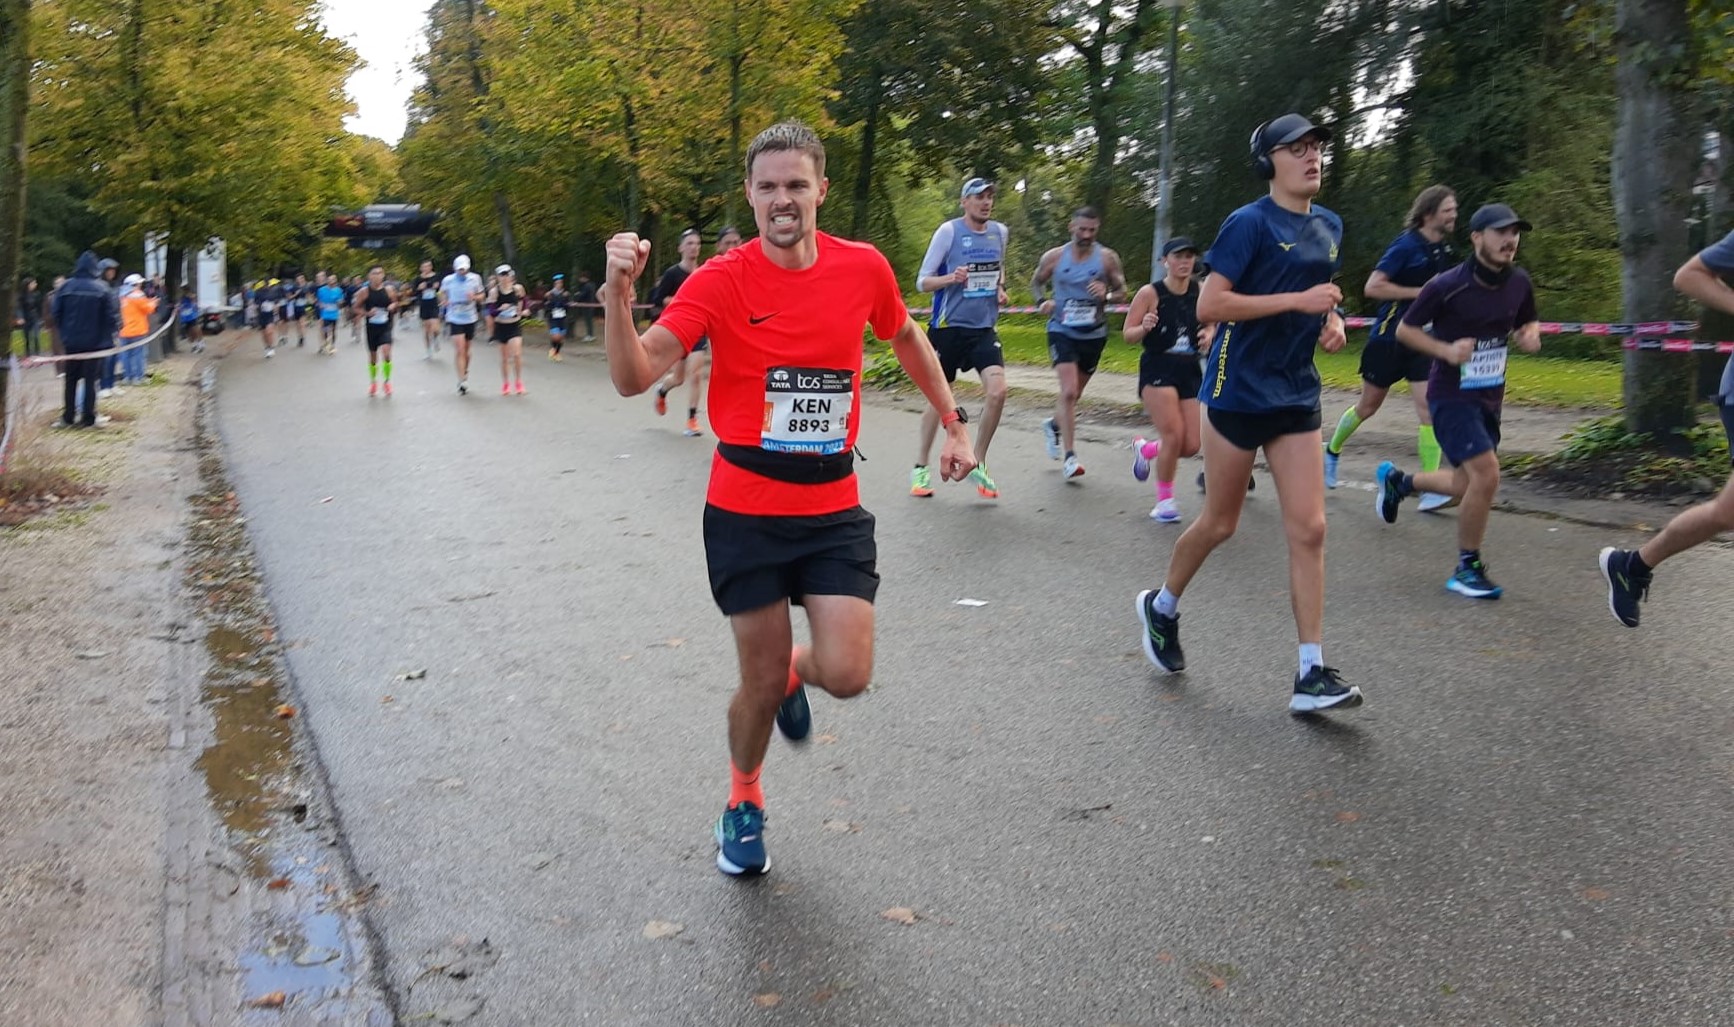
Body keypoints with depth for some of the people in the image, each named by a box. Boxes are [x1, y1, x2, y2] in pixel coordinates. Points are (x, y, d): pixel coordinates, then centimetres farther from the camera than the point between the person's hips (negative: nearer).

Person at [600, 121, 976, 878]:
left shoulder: (864, 268, -3)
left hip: (833, 508, 2)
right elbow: (633, 378, -20)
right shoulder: (720, 281, -11)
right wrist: (619, 294, -36)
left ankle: (794, 671, 32)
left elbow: (906, 338, 18)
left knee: (847, 675, -8)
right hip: (745, 511, -2)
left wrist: (954, 424, 17)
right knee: (761, 684, 6)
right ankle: (744, 801, 38)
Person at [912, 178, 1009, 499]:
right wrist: (951, 278, -26)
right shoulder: (948, 231, -7)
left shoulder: (1000, 232, 7)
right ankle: (921, 467, 21)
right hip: (948, 326, -3)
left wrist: (1000, 289, 6)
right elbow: (922, 281, -7)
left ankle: (977, 464, 2)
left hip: (984, 328, 4)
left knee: (997, 390, -14)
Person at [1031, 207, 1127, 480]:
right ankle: (1069, 456, -14)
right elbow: (1036, 282, 14)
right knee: (1069, 390, -18)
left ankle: (1053, 425, 48)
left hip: (1094, 334, 2)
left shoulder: (1107, 258, -4)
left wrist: (1107, 295, -19)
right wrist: (1042, 301, -6)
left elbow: (1122, 291, 3)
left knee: (1074, 393, 16)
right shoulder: (1054, 257, -2)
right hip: (1062, 331, -2)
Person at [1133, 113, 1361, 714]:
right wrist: (1298, 301, -21)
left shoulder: (1329, 227, 12)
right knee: (1220, 523, 6)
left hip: (1296, 395, 6)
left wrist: (1331, 321, 7)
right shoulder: (1250, 223, -10)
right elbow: (1208, 305, -18)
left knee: (1308, 529, -2)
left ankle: (1312, 674, 2)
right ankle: (1162, 606, 34)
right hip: (1239, 390, -6)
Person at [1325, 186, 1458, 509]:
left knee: (1429, 408, -8)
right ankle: (1332, 450, 36)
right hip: (1390, 337, -5)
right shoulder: (1406, 245, -13)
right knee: (1368, 406, 9)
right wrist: (1420, 293, -21)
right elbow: (1372, 287, -21)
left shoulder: (1444, 250, 8)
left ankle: (1430, 490, -10)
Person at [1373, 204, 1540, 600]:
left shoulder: (1519, 283, 1)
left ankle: (1396, 481, 41)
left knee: (1468, 486, 12)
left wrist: (1531, 335, -5)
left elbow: (1528, 322, 18)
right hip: (1451, 395, -7)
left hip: (1489, 398, 7)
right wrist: (1447, 350, -22)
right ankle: (1467, 568, -2)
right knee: (1487, 474, -19)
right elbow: (1404, 330, -8)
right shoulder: (1447, 286, -16)